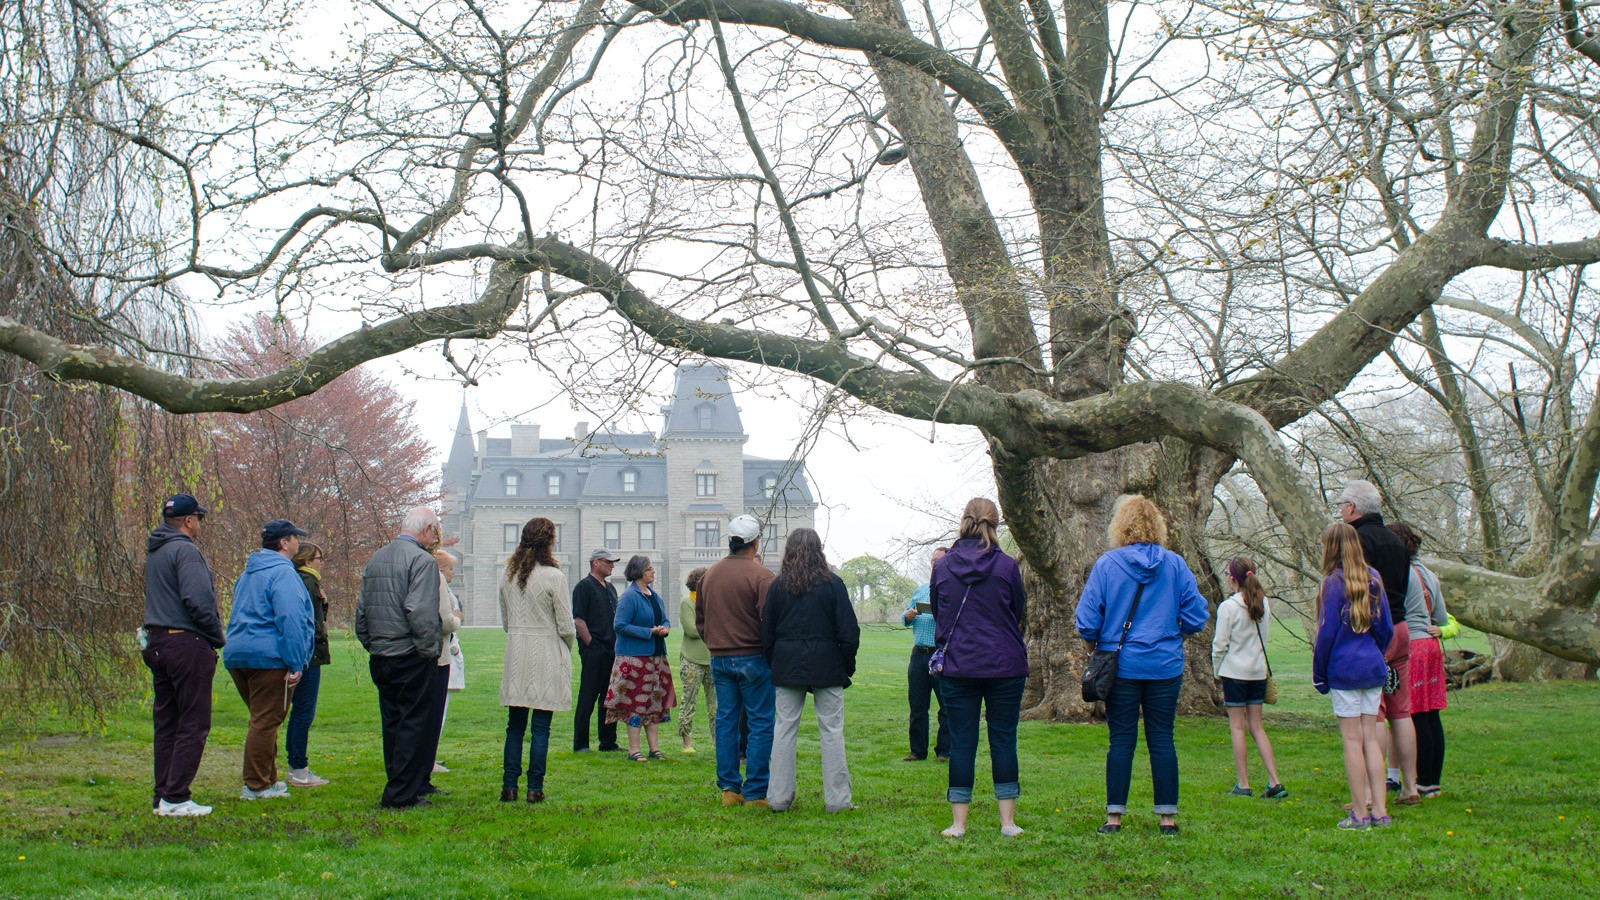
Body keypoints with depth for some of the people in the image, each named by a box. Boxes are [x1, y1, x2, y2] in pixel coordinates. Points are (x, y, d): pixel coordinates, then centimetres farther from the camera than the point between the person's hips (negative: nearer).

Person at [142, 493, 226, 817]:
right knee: (194, 723, -5)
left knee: (165, 723, 12)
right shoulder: (185, 549, -12)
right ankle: (175, 797, -8)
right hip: (188, 644, -9)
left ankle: (162, 796, 15)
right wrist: (218, 637, -9)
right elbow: (198, 600, -21)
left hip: (156, 642, 9)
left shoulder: (153, 552, 17)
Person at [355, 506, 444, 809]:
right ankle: (402, 795, -1)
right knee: (413, 724, -1)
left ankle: (398, 788, 21)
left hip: (379, 658, 8)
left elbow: (361, 611, 16)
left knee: (392, 724, 14)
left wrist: (372, 646, 20)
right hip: (411, 658, -8)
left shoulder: (375, 559, 13)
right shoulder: (422, 560, -13)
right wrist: (430, 650, -12)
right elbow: (421, 613, -21)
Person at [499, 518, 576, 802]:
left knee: (515, 724, 10)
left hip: (516, 652, 5)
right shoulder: (553, 576, -12)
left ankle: (509, 787, 9)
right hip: (546, 654, -4)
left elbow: (505, 619, 13)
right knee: (541, 726, 0)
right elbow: (566, 626, -9)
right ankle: (535, 789, 1)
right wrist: (567, 647, 10)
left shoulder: (507, 574, 5)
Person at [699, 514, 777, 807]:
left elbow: (700, 621, 16)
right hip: (752, 658, -6)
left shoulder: (709, 574, 9)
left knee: (726, 720, 11)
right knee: (760, 722, 0)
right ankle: (755, 792, 0)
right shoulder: (760, 575, -12)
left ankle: (729, 788, 13)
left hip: (718, 659, 6)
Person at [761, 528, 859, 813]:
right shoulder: (832, 584, -4)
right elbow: (848, 632, -5)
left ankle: (779, 797, 9)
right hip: (826, 667, -2)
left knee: (784, 729, 7)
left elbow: (766, 633, 6)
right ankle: (836, 799, 2)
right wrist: (848, 666, 6)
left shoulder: (777, 586, 3)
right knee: (831, 731, 1)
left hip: (787, 668, 3)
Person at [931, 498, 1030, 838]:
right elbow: (1019, 611, 7)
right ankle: (1008, 821, 9)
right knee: (1004, 740, 6)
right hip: (1005, 665, -1)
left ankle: (958, 823, 7)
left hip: (957, 667, 1)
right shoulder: (1007, 566, -6)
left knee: (961, 742, 4)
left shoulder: (942, 566, -1)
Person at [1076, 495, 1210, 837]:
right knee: (1162, 739, 7)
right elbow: (1196, 616, 0)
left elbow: (1086, 622, -6)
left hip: (1121, 666, -1)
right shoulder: (1174, 564, -2)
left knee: (1121, 740, 5)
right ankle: (1168, 817, 10)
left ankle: (1114, 817, 7)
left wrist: (1098, 643, 14)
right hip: (1165, 666, 1)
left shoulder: (1106, 564, -6)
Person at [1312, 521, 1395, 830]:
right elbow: (1386, 628, 11)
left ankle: (1360, 814, 1)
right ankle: (1379, 810, 9)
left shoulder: (1333, 583, -10)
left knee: (1352, 740, -2)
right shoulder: (1374, 580, 8)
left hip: (1344, 669, -6)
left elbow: (1326, 633, -11)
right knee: (1370, 738, 10)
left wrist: (1318, 674, -2)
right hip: (1373, 667, 6)